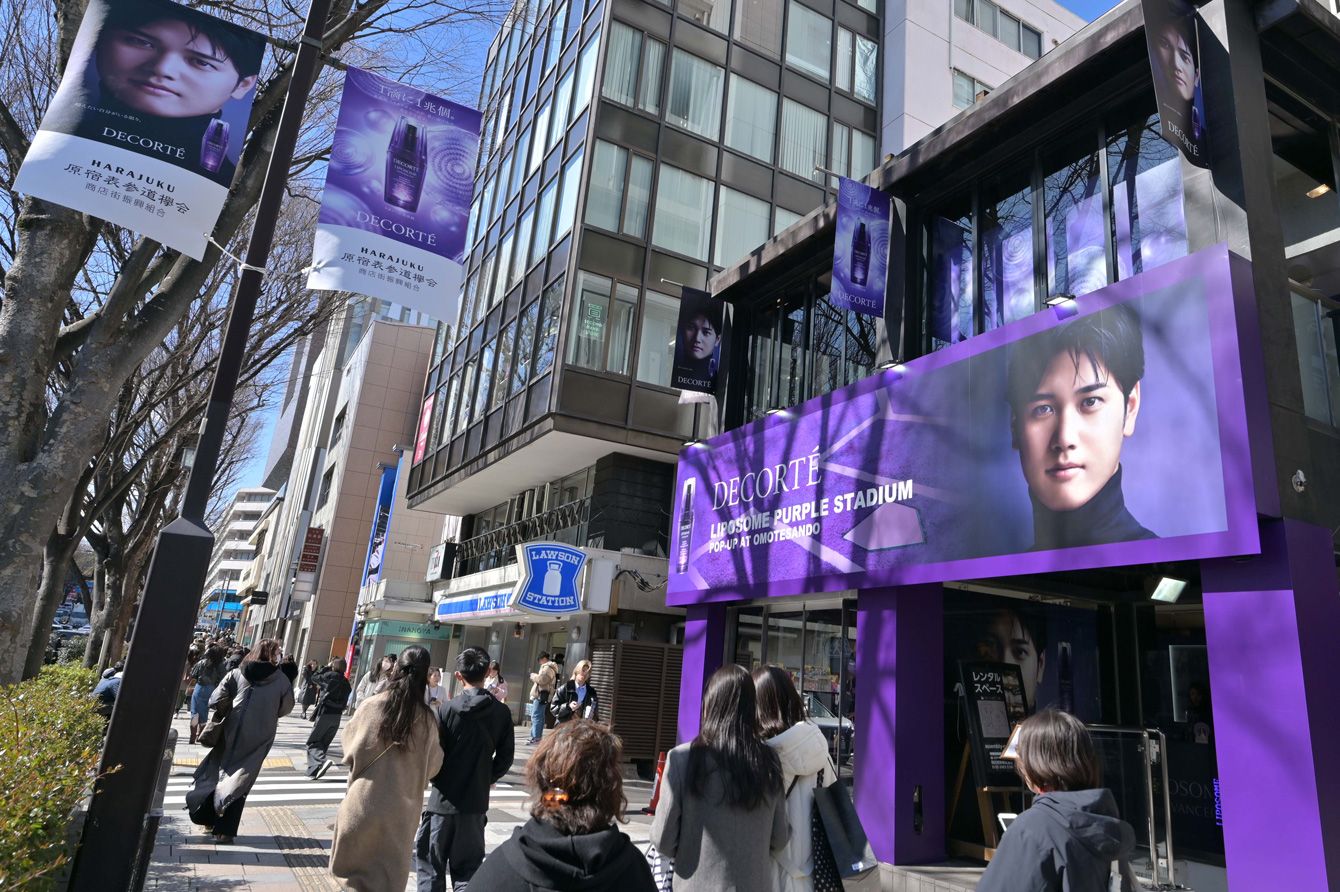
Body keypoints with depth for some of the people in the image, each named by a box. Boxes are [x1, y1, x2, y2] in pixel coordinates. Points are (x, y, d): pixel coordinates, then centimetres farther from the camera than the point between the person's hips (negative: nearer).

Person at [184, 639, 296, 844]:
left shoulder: (236, 674, -2)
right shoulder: (282, 680, -6)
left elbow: (215, 701, -6)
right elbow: (286, 708, 4)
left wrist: (232, 705, 13)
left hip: (231, 734, 2)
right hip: (258, 738, -2)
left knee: (219, 773, 21)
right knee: (240, 781, 8)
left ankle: (210, 820, 30)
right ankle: (224, 830, 6)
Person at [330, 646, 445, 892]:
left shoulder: (373, 705, -11)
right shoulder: (427, 718, -10)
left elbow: (349, 744, 1)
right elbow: (432, 765, -1)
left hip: (364, 799, 0)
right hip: (400, 806, 0)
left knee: (355, 866, 20)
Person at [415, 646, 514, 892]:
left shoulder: (447, 709, -12)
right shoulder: (501, 712, -4)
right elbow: (505, 757, -1)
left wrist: (436, 779, 10)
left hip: (443, 798, -2)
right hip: (476, 800, 2)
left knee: (431, 865, 14)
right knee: (467, 868, 13)